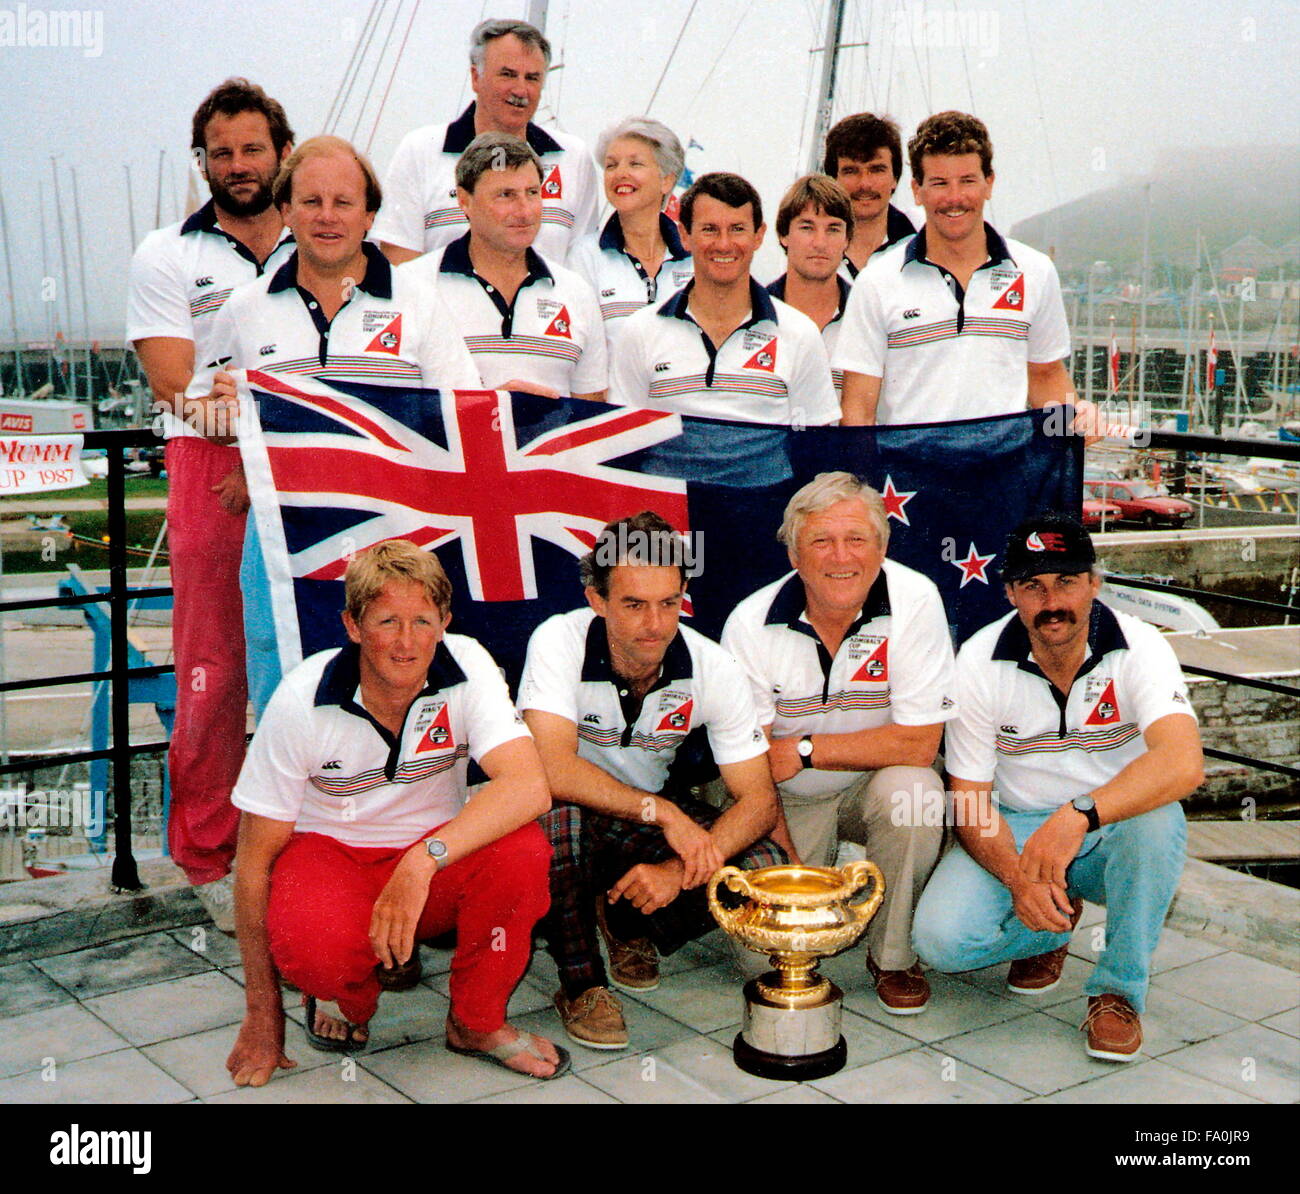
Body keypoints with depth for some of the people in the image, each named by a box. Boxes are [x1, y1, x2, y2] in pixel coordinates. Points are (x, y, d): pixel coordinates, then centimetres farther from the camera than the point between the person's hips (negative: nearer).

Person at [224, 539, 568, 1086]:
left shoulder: (467, 667, -17)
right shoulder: (302, 702, -19)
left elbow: (529, 786, -31)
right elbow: (256, 856, -13)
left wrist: (425, 857, -46)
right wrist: (262, 1016, -12)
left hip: (440, 862, 2)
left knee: (522, 851, -30)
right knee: (313, 946, -36)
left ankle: (476, 1023, -3)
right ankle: (350, 998, 5)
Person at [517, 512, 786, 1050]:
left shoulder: (713, 668, -17)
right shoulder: (559, 642, -24)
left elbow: (759, 799, -16)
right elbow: (552, 769, -36)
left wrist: (680, 869, -31)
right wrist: (664, 813, -38)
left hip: (665, 818, 3)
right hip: (572, 818, -3)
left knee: (766, 869, -21)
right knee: (551, 812, -38)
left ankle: (627, 924, 7)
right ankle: (581, 982, -13)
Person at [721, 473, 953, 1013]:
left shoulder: (915, 599, -17)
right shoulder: (750, 624, -15)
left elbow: (919, 744, -19)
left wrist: (804, 750, -20)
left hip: (875, 785, 0)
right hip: (790, 803, 1)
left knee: (913, 788, -33)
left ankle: (893, 956, -8)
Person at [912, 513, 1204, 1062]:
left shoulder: (1138, 648, -16)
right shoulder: (979, 662, -12)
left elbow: (1183, 764, -34)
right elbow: (969, 798, -9)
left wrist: (1080, 814, -49)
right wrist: (1018, 877, -28)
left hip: (1115, 831, -1)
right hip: (1015, 829, 1)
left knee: (1156, 821, -36)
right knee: (941, 938, -23)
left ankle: (1119, 988, -12)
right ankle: (1056, 922, 11)